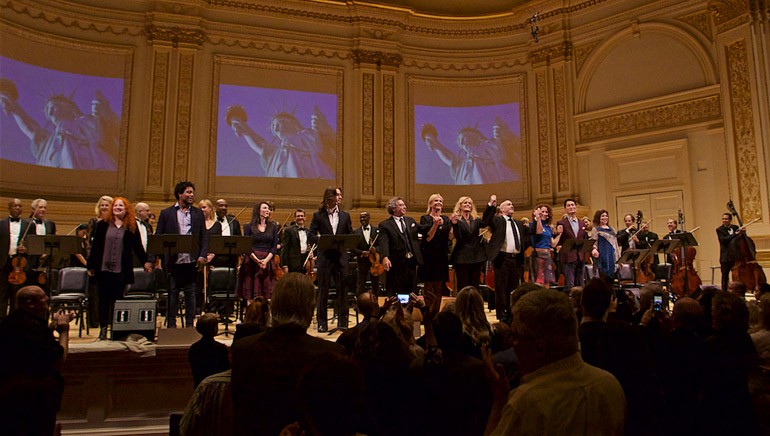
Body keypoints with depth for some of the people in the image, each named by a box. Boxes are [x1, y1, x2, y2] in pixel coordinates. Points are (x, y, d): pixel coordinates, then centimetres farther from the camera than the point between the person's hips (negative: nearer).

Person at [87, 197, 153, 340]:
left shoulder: (131, 227, 4)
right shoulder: (103, 225, 5)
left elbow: (137, 247, 5)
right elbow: (95, 246, 6)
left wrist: (146, 261, -8)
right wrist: (91, 266, 5)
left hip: (121, 270, -1)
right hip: (103, 269, 1)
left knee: (117, 300, 5)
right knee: (104, 300, 8)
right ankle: (103, 329, 17)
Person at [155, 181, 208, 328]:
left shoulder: (198, 213, 9)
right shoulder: (166, 213, 4)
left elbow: (204, 236, 7)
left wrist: (202, 256, -5)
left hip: (192, 261, 1)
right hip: (173, 261, -1)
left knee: (191, 294, 7)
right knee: (172, 295, 7)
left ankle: (190, 324, 17)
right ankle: (171, 324, 17)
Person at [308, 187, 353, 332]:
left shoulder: (345, 215, 11)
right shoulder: (318, 215, 3)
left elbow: (350, 235, 11)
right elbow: (311, 234, -1)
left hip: (341, 256, 2)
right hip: (324, 257, -2)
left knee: (342, 289, 4)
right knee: (323, 290, 4)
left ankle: (342, 321, 16)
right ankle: (322, 322, 14)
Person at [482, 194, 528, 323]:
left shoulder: (518, 223, 20)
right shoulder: (497, 220, 1)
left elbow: (530, 234, 25)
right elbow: (485, 220, -17)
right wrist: (491, 204, -27)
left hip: (517, 259, 6)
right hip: (503, 258, -6)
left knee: (513, 288, 13)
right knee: (501, 288, -1)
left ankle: (512, 314, 23)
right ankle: (502, 316, 7)